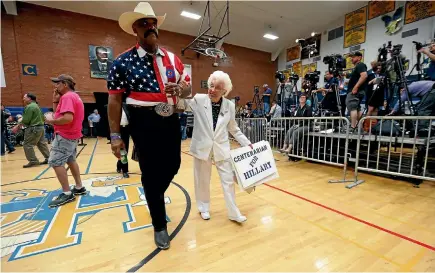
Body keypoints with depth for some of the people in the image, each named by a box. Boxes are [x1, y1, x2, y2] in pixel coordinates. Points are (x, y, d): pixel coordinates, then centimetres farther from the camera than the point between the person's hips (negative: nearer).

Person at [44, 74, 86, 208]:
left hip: (65, 135, -11)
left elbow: (68, 118, -29)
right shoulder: (73, 96, 17)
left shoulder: (67, 97, -16)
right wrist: (55, 100, 6)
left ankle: (67, 193, -5)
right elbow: (58, 113, 17)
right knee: (70, 160, 18)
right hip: (72, 135, 11)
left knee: (56, 162, -8)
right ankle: (79, 187, 25)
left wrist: (52, 121, -15)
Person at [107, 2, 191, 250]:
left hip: (171, 121, 5)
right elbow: (115, 100, -2)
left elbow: (188, 87, 13)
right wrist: (115, 136, -5)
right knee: (150, 172, 5)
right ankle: (160, 225, 28)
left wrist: (181, 89, -13)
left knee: (173, 165, 14)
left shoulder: (172, 58, 9)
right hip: (144, 124, -4)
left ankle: (155, 198, 50)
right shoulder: (123, 62, -3)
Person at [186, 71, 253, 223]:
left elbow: (234, 129, 8)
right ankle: (204, 208, 37)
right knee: (202, 181, 13)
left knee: (228, 180, 8)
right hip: (202, 147, -1)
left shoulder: (230, 106, -1)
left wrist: (247, 143, 5)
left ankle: (233, 213, 26)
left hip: (221, 148, 2)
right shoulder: (198, 100, -8)